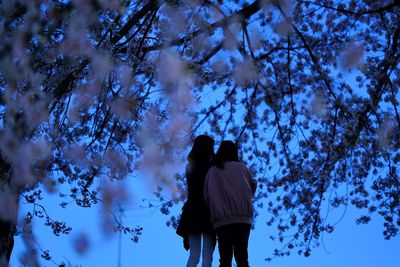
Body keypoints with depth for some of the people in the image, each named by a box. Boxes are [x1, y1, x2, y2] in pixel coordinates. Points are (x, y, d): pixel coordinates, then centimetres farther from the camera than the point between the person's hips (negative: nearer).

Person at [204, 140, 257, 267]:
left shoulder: (212, 171, 9)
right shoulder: (241, 167, 8)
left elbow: (206, 195, 5)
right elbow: (253, 185, 18)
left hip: (221, 219, 0)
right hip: (243, 216, 0)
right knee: (241, 256, 3)